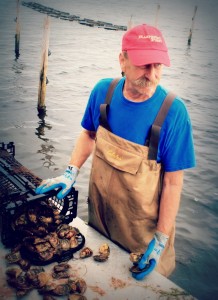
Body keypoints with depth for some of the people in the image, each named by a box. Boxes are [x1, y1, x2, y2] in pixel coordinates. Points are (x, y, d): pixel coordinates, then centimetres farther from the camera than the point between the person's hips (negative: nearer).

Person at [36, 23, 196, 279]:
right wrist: (71, 173, -7)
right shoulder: (103, 91, -12)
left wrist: (161, 239, -17)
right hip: (99, 213, 4)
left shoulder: (173, 111, -24)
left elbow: (173, 182, -18)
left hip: (143, 229, -3)